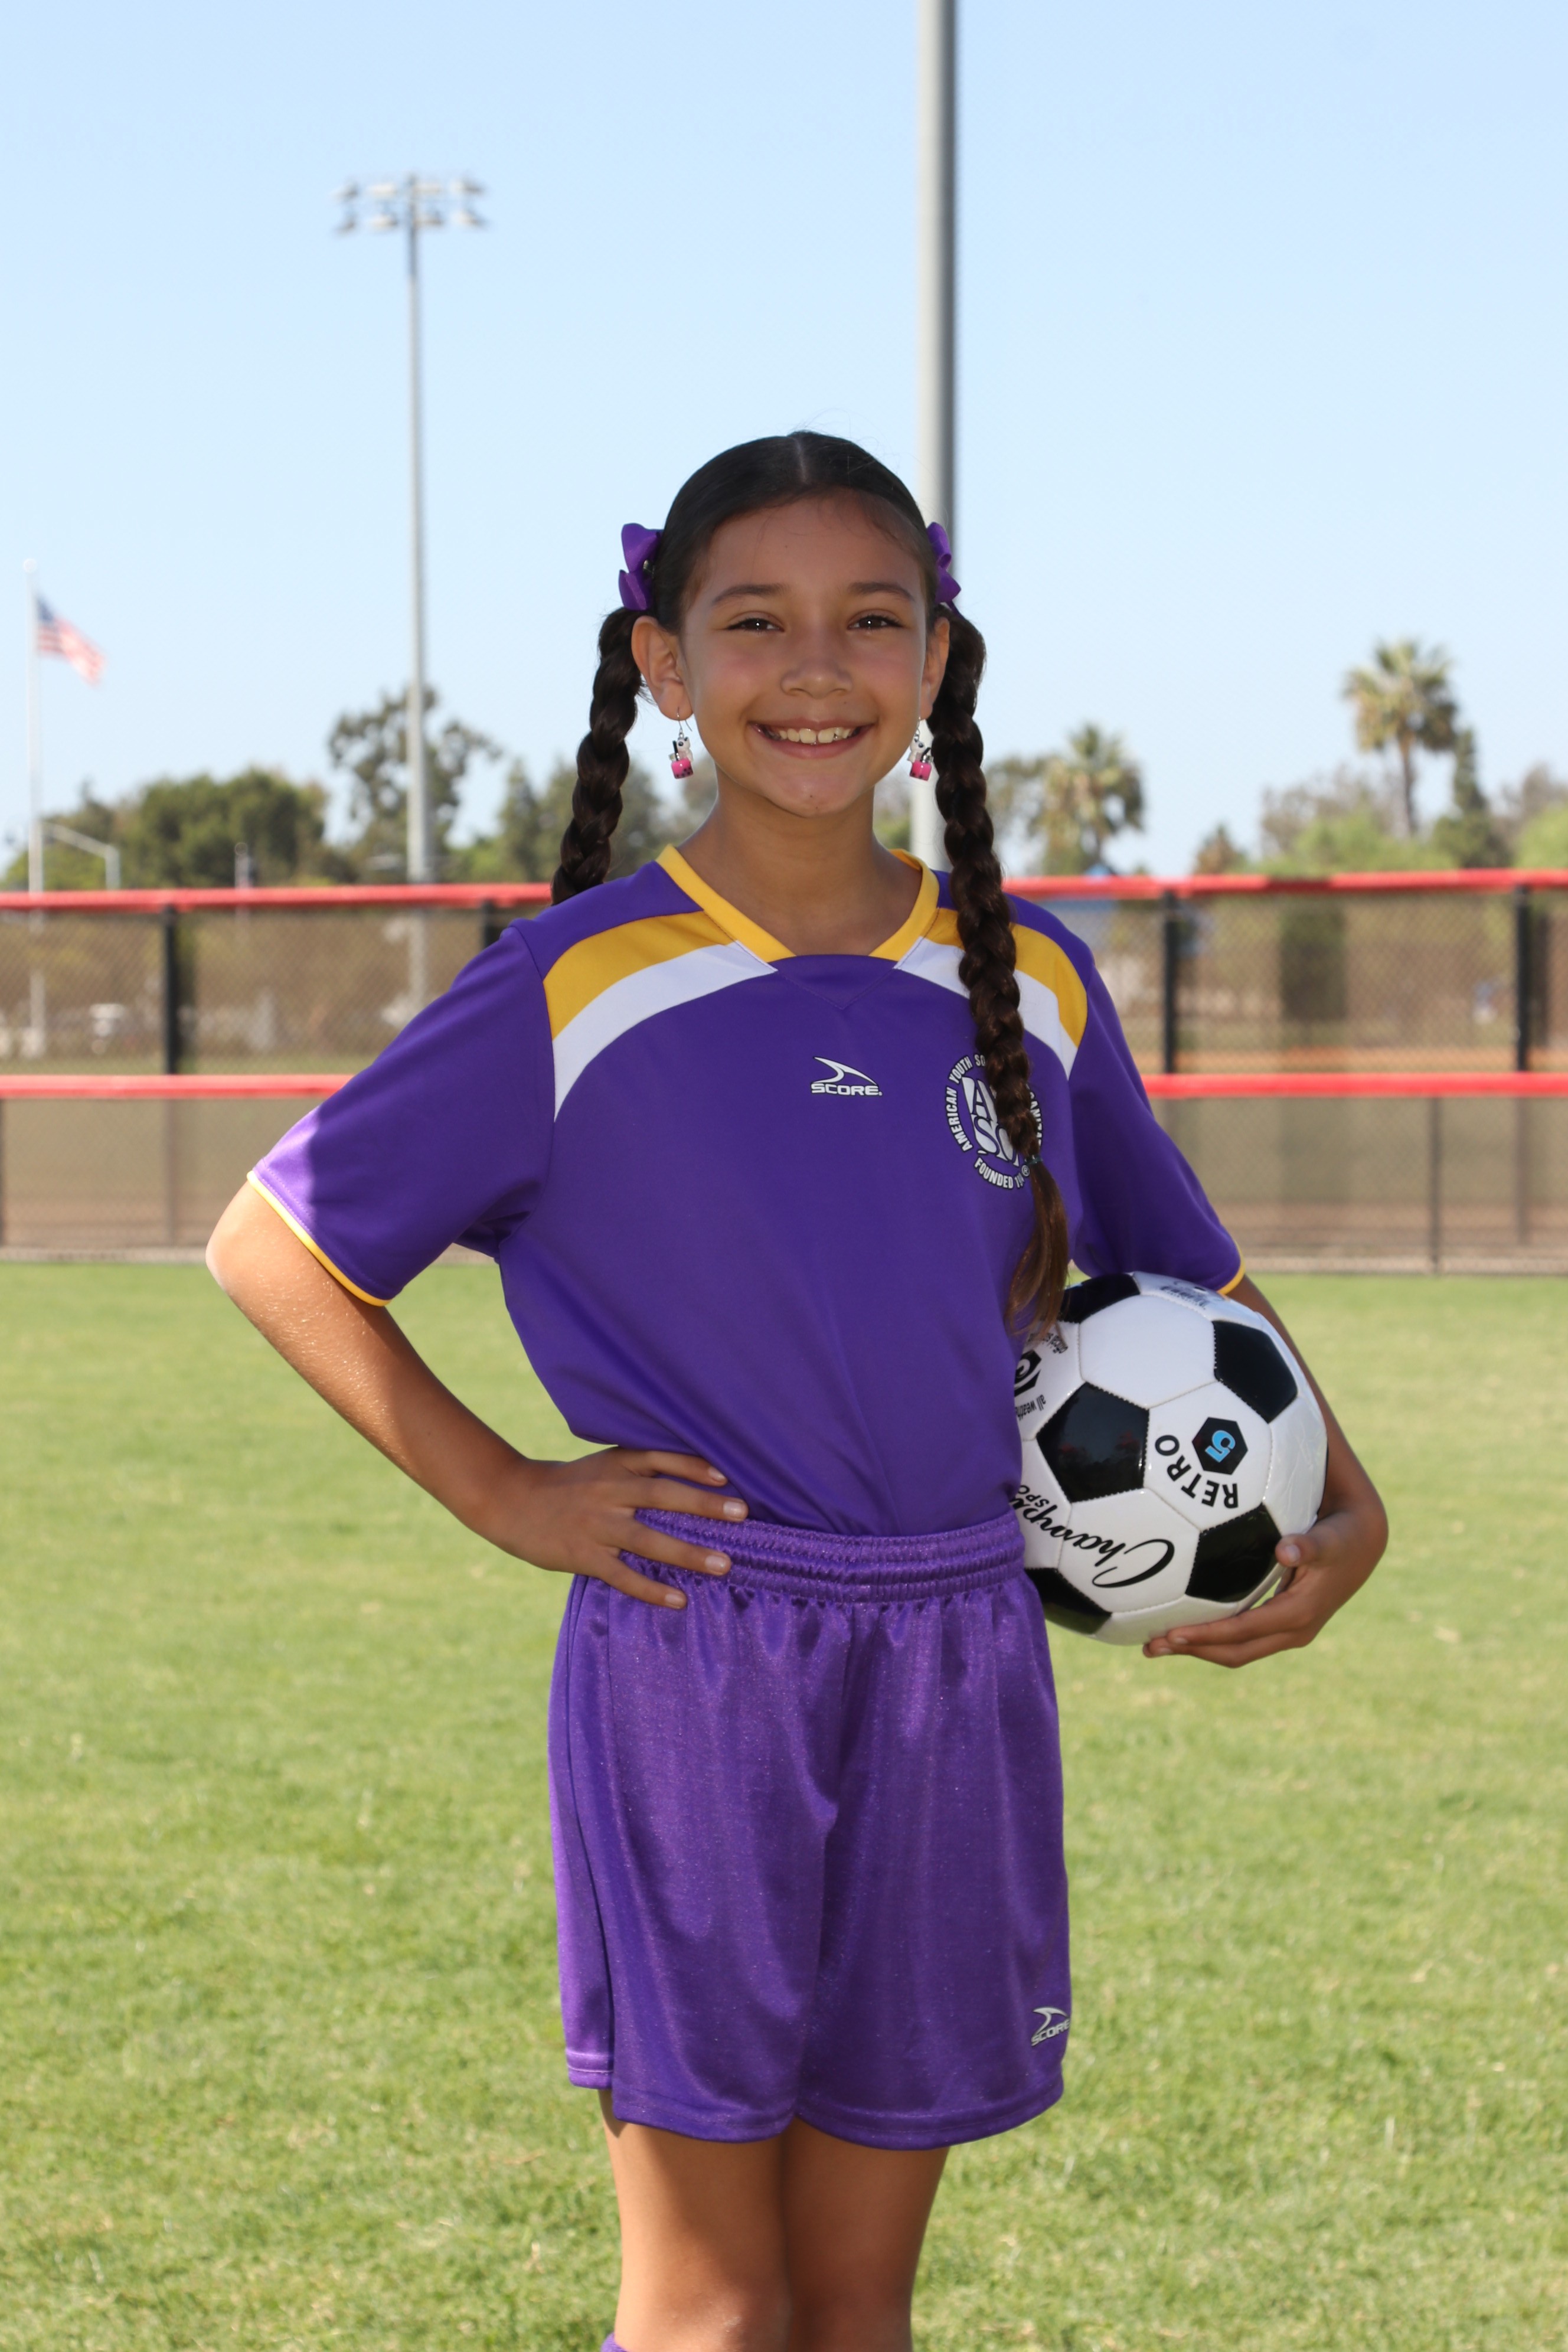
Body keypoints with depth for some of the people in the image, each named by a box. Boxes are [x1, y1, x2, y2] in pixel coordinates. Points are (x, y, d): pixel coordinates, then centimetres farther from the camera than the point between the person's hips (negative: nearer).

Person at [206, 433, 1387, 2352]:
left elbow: (1189, 1279, 20)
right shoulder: (580, 988, -5)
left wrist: (1341, 1505, 5)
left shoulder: (1029, 985, 7)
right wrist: (506, 1495, -6)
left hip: (958, 1671, 4)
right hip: (695, 1665, -4)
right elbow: (270, 1245, 0)